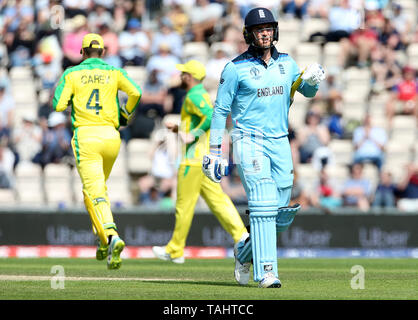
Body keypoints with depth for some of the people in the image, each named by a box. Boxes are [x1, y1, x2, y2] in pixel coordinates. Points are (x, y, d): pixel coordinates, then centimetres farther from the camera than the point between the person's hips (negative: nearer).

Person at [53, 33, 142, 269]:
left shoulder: (72, 74, 4)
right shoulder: (114, 72, 8)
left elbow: (58, 105, -5)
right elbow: (135, 92, -7)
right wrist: (126, 114, 10)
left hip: (85, 136, -3)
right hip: (111, 135, 3)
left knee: (95, 192, -8)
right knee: (99, 186, 24)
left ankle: (111, 236, -31)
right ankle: (103, 241, 19)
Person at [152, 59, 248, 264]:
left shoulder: (193, 97, -12)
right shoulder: (203, 95, 20)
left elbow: (211, 117, -27)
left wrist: (192, 135, -23)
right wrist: (179, 129, 22)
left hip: (195, 158, -10)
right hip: (207, 157, 10)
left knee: (184, 205, -1)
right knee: (217, 199, 3)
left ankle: (176, 251, 6)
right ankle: (241, 236, -11)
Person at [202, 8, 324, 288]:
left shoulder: (286, 63, 11)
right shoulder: (236, 68, -3)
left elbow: (307, 91, 12)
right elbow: (220, 110, -1)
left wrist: (312, 80, -13)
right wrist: (215, 152, -5)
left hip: (280, 143, 5)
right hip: (249, 141, -5)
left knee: (283, 215, 6)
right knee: (263, 204, -19)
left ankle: (245, 252, 30)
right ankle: (266, 271, -19)